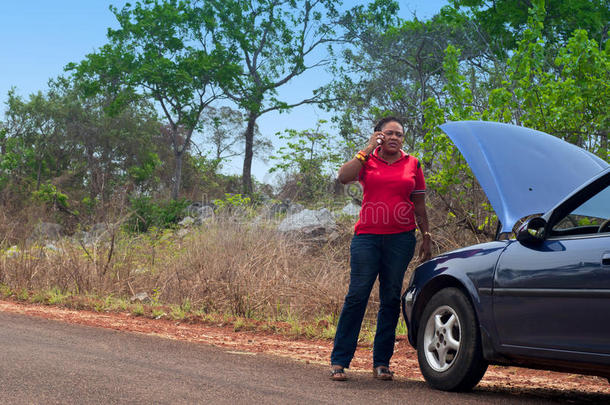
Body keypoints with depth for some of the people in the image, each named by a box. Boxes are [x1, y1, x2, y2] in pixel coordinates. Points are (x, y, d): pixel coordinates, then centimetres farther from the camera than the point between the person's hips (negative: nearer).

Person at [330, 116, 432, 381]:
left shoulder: (412, 164, 13)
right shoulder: (367, 161, 9)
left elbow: (420, 206, 16)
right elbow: (343, 177, -11)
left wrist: (426, 237, 12)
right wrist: (367, 150, -7)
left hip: (401, 238, 2)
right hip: (367, 237, -2)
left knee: (391, 299, 3)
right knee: (357, 295, -7)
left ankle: (382, 362, 10)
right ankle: (339, 361, -3)